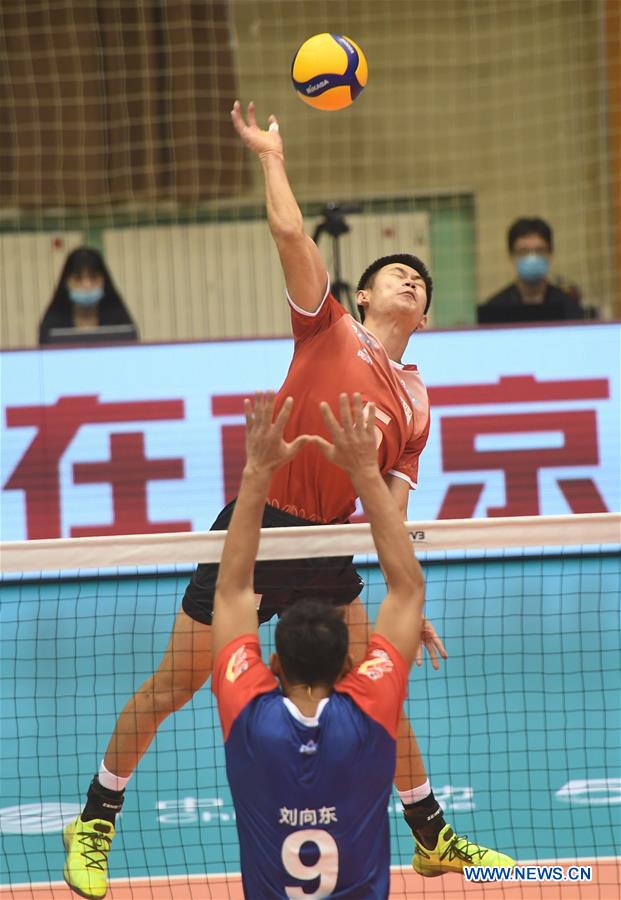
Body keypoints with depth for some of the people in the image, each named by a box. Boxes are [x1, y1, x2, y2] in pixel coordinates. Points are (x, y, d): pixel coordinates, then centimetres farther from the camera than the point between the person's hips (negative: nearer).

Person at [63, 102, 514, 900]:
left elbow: (391, 513, 8)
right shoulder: (328, 331, 0)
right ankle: (93, 826, 16)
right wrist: (270, 154, -5)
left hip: (328, 551, 4)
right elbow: (288, 231, -12)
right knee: (169, 690, 2)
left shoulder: (414, 404, 9)